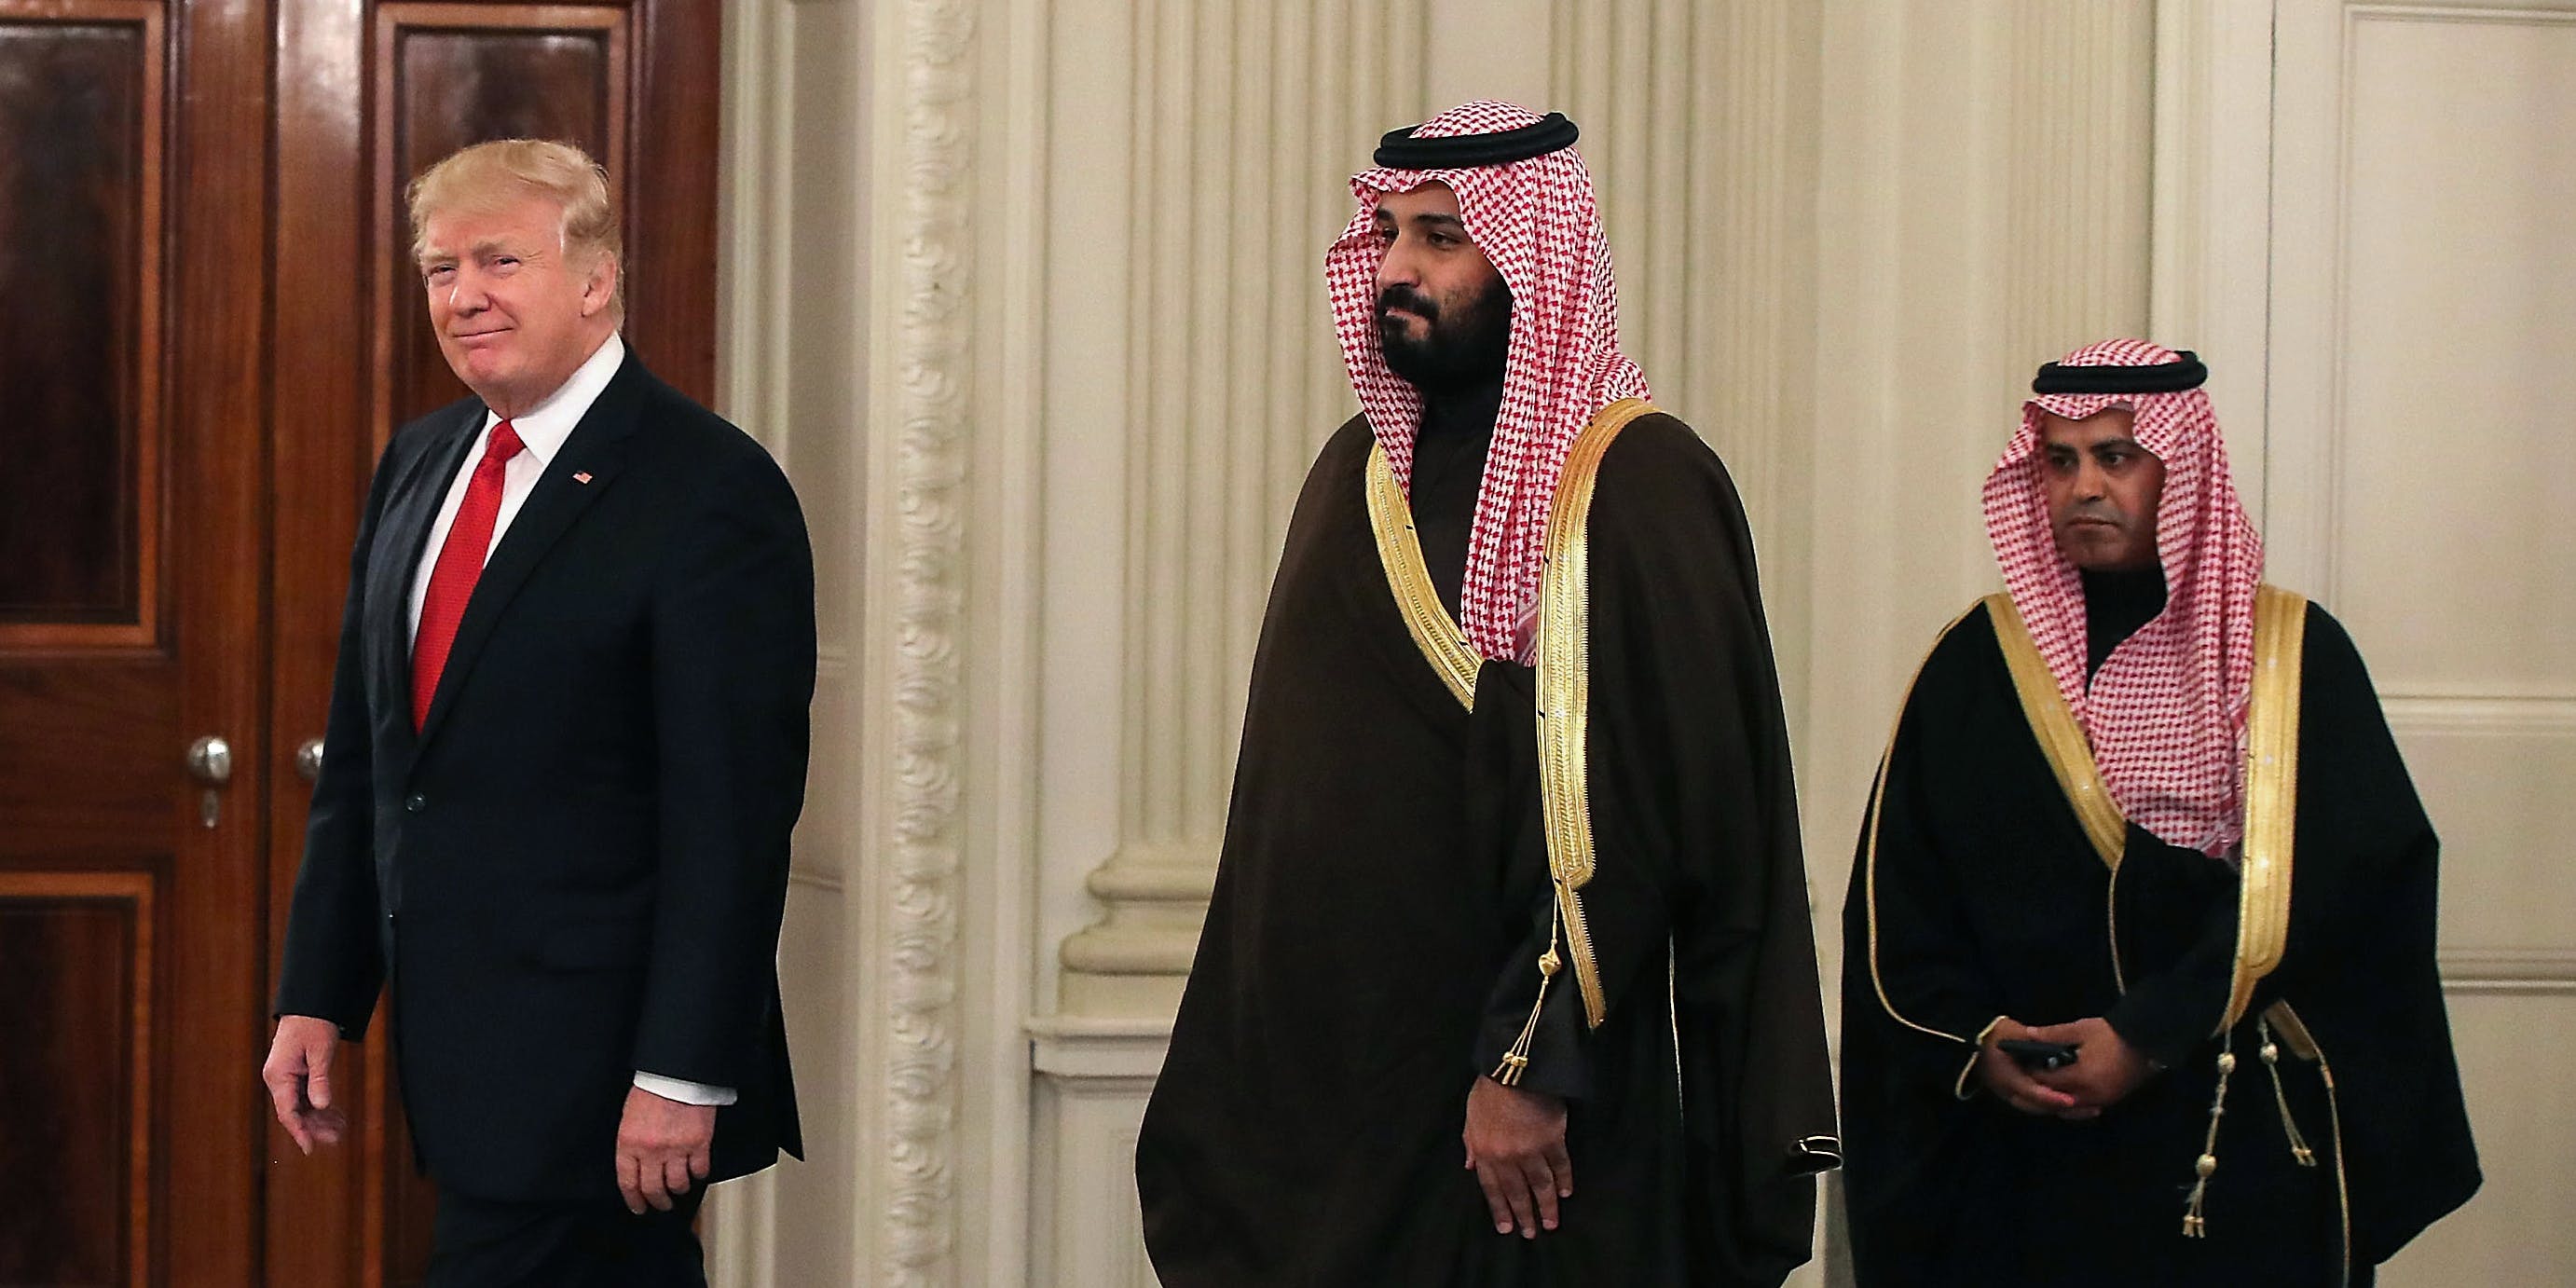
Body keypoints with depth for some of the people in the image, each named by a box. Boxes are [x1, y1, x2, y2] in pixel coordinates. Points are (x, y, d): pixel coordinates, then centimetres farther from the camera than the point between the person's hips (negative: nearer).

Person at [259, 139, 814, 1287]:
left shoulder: (712, 491, -11)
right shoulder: (417, 464, 13)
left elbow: (734, 812, -15)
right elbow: (359, 755, 17)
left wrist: (684, 1073, -19)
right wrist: (316, 998, 12)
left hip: (596, 1055, -7)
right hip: (455, 1043, 7)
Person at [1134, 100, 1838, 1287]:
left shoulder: (1642, 484, -10)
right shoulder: (1357, 470, 11)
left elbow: (1646, 812, -18)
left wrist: (1535, 1063, -22)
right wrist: (1225, 1072, 9)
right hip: (1315, 1077, 6)